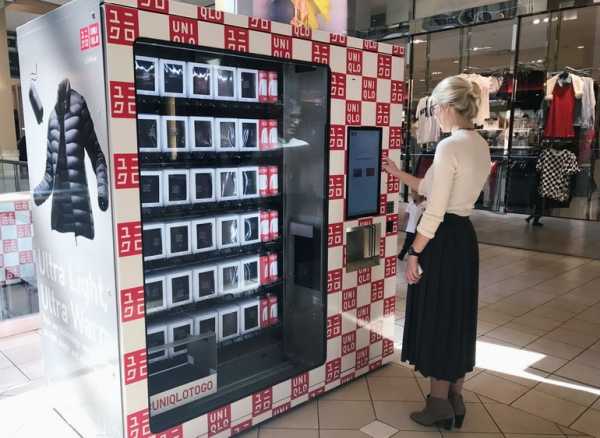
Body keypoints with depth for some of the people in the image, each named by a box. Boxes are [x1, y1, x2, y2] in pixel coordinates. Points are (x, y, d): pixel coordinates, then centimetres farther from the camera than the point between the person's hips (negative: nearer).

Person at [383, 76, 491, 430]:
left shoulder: (449, 147, -20)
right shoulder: (482, 146, 9)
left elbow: (435, 211, -21)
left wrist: (414, 254, -13)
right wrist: (398, 174, 21)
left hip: (443, 239, -9)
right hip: (465, 235, 9)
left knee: (437, 319, 5)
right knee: (459, 317, 17)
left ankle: (440, 405, 19)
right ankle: (455, 400, 30)